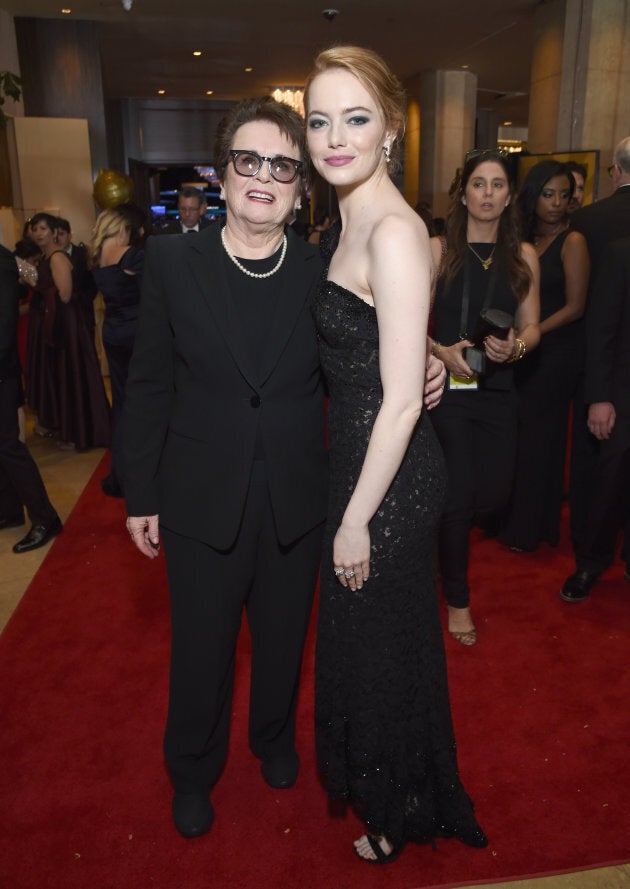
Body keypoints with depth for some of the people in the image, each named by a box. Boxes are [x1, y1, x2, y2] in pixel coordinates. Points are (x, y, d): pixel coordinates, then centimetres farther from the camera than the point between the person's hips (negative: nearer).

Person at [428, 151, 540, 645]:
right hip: (447, 388, -3)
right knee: (459, 496, -2)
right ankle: (457, 598, 21)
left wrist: (516, 346, -13)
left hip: (498, 391, 4)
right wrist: (442, 351, -19)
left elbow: (532, 326, 8)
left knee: (495, 497, 6)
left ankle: (445, 534, 44)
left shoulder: (524, 257, 7)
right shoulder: (438, 250, -2)